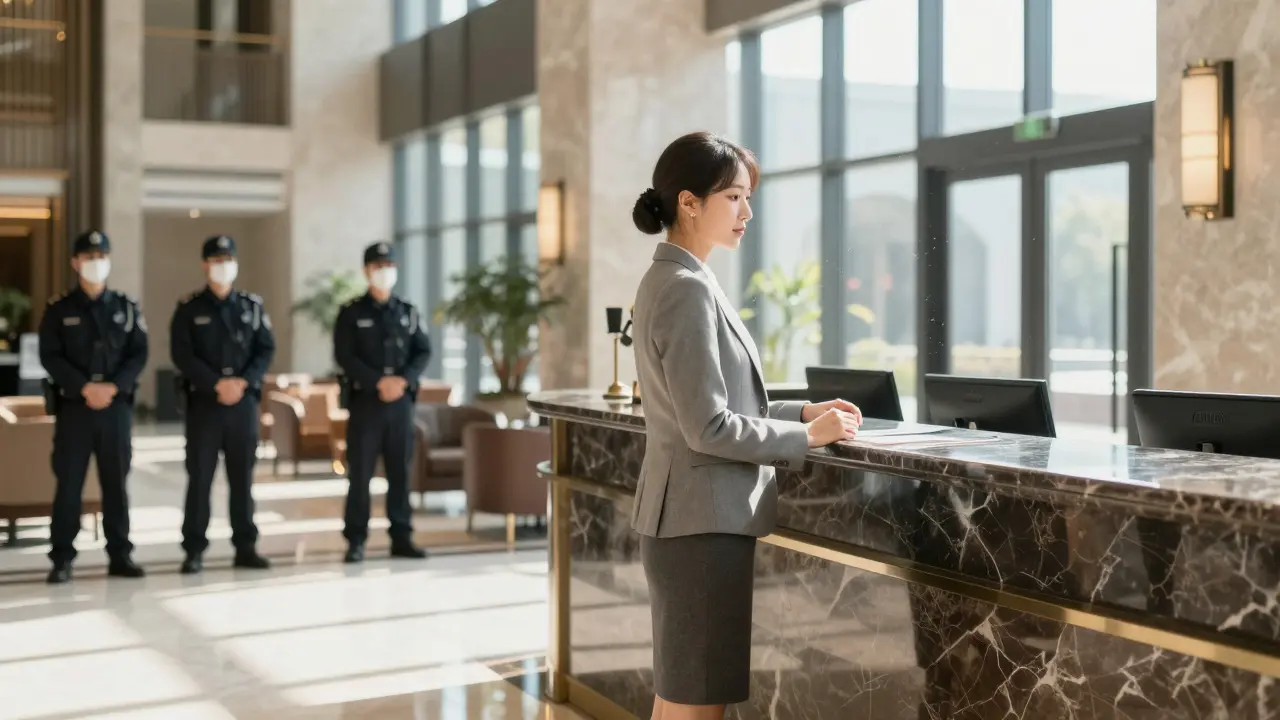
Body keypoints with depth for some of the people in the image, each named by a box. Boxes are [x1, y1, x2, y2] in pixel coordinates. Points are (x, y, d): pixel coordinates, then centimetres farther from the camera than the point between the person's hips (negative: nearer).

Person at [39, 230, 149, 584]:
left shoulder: (126, 308, 8)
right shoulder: (59, 309, 3)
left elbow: (139, 355, 2)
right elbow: (50, 357, -5)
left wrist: (113, 387, -13)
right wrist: (85, 387, -16)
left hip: (117, 406, 2)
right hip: (73, 406, -2)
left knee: (116, 482, 7)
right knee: (68, 483, -1)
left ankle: (120, 555, 13)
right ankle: (62, 559, 5)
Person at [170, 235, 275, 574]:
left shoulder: (252, 306, 9)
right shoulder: (189, 309, 2)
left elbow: (266, 350, 4)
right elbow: (182, 355, -7)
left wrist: (242, 382, -12)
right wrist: (218, 384, -16)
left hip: (244, 402, 2)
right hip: (203, 402, -2)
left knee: (243, 477, 6)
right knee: (199, 477, -1)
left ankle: (245, 547, 13)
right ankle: (194, 550, 4)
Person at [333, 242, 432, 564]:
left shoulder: (408, 313, 11)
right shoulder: (351, 313, 1)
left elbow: (424, 352, 6)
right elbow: (344, 356, -8)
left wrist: (403, 380, -12)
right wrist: (379, 382, -17)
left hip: (401, 402, 3)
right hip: (365, 401, -3)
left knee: (400, 471, 5)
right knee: (360, 473, -3)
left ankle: (401, 537, 11)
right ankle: (356, 541, 3)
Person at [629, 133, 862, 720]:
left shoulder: (670, 281, 13)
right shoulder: (687, 289, -17)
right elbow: (709, 429, -21)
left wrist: (800, 412, 9)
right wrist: (807, 437, -11)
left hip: (693, 514, 10)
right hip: (703, 518, -10)